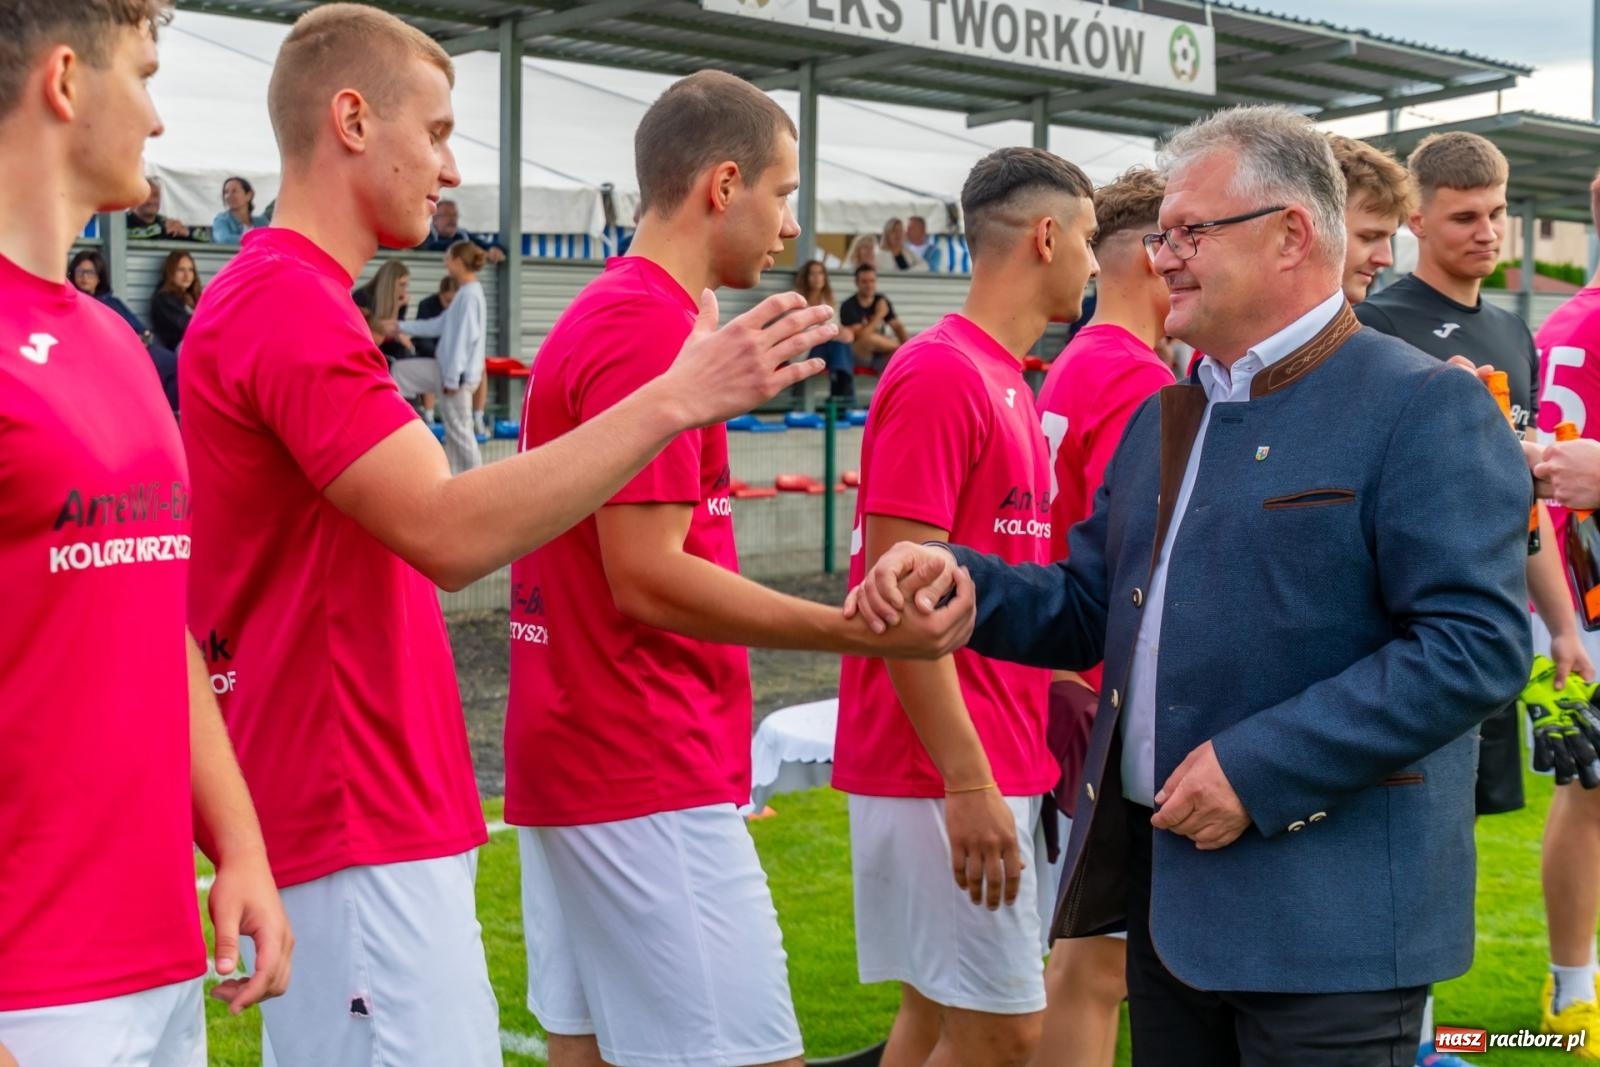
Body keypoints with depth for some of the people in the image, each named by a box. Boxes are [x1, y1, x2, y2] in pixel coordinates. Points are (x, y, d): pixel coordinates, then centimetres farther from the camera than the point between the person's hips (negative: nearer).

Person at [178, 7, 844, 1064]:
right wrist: (676, 399, -26)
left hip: (366, 810, 11)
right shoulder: (294, 306, -17)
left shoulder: (277, 299, 15)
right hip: (359, 830, -11)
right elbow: (448, 533, -27)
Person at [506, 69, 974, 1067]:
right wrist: (859, 631, -18)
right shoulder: (652, 330, -15)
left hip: (574, 762, 10)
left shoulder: (598, 319, 15)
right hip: (652, 783, -10)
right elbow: (647, 577, -20)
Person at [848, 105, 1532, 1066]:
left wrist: (1259, 768, -22)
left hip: (1327, 913, -7)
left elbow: (1478, 646, -19)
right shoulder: (1161, 420, 15)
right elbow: (1091, 610, 17)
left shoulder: (1425, 409, -10)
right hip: (1165, 888, 7)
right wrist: (966, 584, -3)